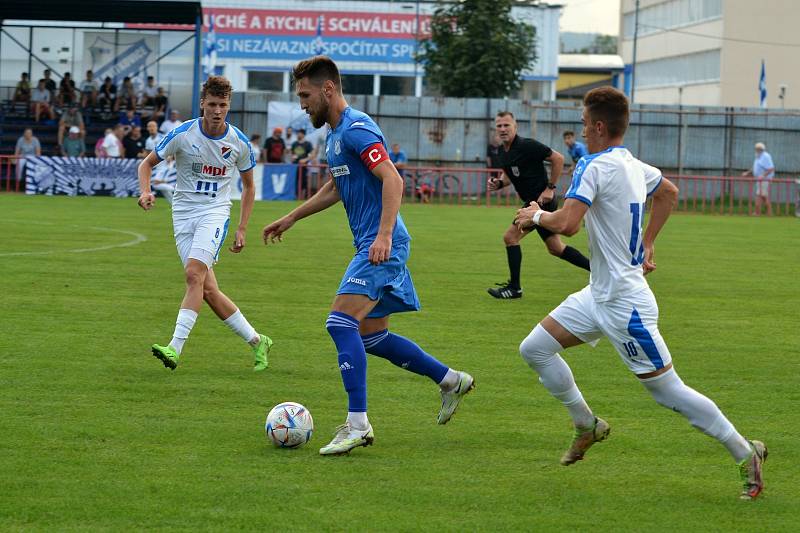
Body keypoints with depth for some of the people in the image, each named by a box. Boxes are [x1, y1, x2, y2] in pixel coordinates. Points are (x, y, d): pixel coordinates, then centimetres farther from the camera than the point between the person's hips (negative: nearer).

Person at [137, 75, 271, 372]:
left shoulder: (239, 143, -2)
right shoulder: (183, 134, -6)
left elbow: (248, 185, 13)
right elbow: (148, 163, 5)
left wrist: (242, 230, 8)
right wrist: (145, 192, -15)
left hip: (215, 212, -2)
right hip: (184, 212, 2)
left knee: (194, 273, -24)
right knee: (208, 289, -4)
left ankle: (175, 349, -29)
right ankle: (256, 341, 13)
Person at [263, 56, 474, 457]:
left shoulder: (356, 129, -13)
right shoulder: (335, 135, 18)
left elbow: (392, 179, -24)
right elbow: (334, 188, 34)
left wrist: (384, 235, -33)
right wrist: (290, 219, 36)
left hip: (382, 246, -10)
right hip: (373, 246, 10)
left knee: (341, 322, -19)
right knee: (371, 336, 13)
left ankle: (357, 424, -20)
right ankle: (451, 380, 24)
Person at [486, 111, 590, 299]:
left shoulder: (528, 146, -17)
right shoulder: (503, 151, 8)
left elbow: (558, 159, -15)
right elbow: (509, 176, 22)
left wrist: (550, 188, -17)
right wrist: (498, 183, 0)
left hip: (542, 199, -9)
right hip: (531, 201, 9)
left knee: (511, 237, -11)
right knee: (555, 248, 15)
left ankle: (514, 287, -2)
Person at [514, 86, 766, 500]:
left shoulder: (595, 166, -20)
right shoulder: (633, 165, 7)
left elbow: (567, 223, -31)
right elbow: (669, 192, 27)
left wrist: (536, 215, -10)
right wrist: (646, 245, 29)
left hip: (624, 303, -9)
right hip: (599, 295, 9)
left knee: (666, 389, -3)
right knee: (534, 349, 8)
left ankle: (746, 454, 6)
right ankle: (587, 426, 20)